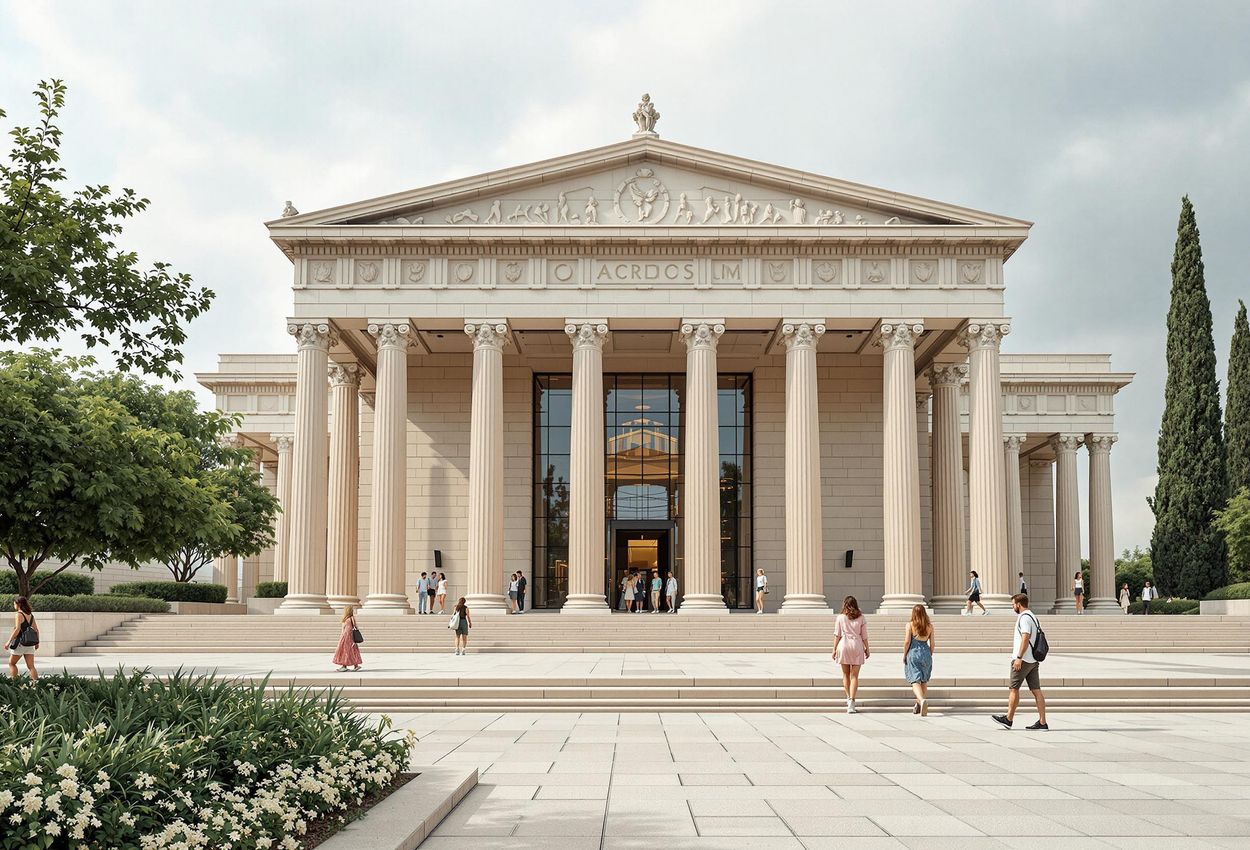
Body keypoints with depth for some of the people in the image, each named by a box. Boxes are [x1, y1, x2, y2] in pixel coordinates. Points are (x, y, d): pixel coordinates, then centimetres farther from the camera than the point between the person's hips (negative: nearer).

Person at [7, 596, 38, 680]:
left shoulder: (19, 614, -9)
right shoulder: (30, 615, 11)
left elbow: (17, 629, -18)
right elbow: (36, 629, 13)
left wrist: (9, 641, -15)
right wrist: (37, 642, 21)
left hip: (20, 642, -6)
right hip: (30, 644, 6)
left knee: (11, 663, 13)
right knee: (31, 666, 3)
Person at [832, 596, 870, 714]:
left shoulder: (840, 617, 0)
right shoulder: (861, 618, 1)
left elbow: (837, 635, 0)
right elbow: (864, 635, 2)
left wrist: (834, 649, 6)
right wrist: (867, 649, 12)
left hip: (844, 645, 0)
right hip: (857, 646, 0)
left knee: (846, 674, 16)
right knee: (854, 676, -1)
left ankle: (849, 698, 23)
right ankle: (851, 703, -9)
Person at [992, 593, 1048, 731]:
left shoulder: (1024, 617, -13)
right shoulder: (1033, 617, 17)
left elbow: (1026, 638, -22)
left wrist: (1019, 657, -24)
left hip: (1023, 660, -9)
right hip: (1033, 660, 9)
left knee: (1013, 689, 1)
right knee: (1036, 690, 4)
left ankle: (1008, 719, 7)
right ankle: (1042, 723, 1)